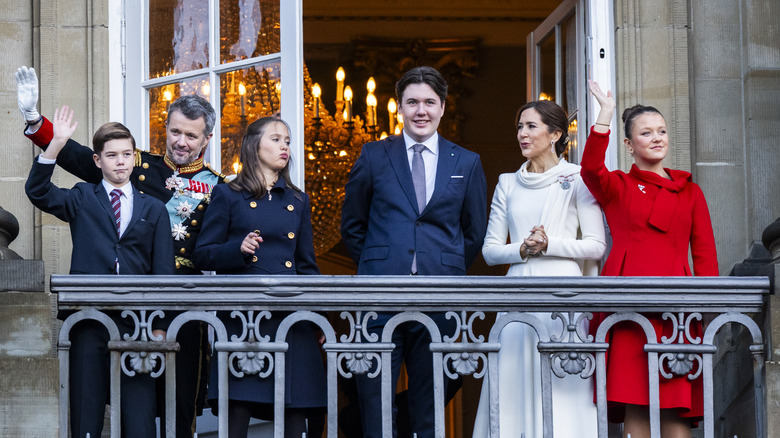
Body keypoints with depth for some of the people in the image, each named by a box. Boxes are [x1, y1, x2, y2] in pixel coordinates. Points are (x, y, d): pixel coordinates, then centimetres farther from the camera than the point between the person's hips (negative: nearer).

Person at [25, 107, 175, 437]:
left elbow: (163, 271, 9)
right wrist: (56, 145, -18)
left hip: (136, 323, 0)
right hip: (89, 320, 0)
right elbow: (38, 193, -6)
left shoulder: (154, 210, 14)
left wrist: (160, 327, 1)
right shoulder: (82, 199, 12)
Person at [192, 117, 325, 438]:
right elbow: (202, 255, 4)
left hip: (291, 318, 3)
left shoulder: (297, 201, 19)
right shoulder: (228, 196, 7)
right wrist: (238, 249, -15)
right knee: (237, 409, -9)